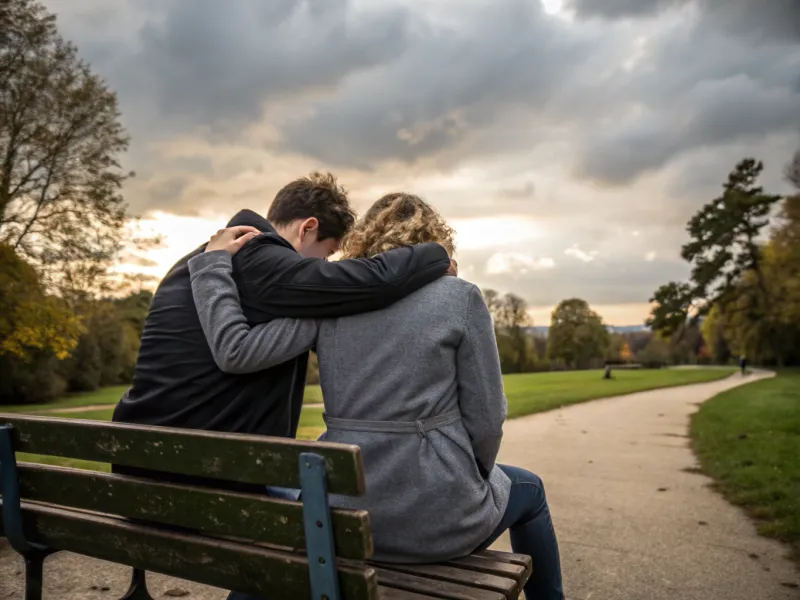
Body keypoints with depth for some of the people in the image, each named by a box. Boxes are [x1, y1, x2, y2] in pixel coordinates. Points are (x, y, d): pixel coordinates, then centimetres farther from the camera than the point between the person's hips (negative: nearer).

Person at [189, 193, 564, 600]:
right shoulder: (461, 297, -7)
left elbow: (236, 351, -12)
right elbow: (485, 419, -6)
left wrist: (212, 260, 1)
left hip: (346, 511, 3)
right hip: (436, 515, -2)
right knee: (526, 488, 31)